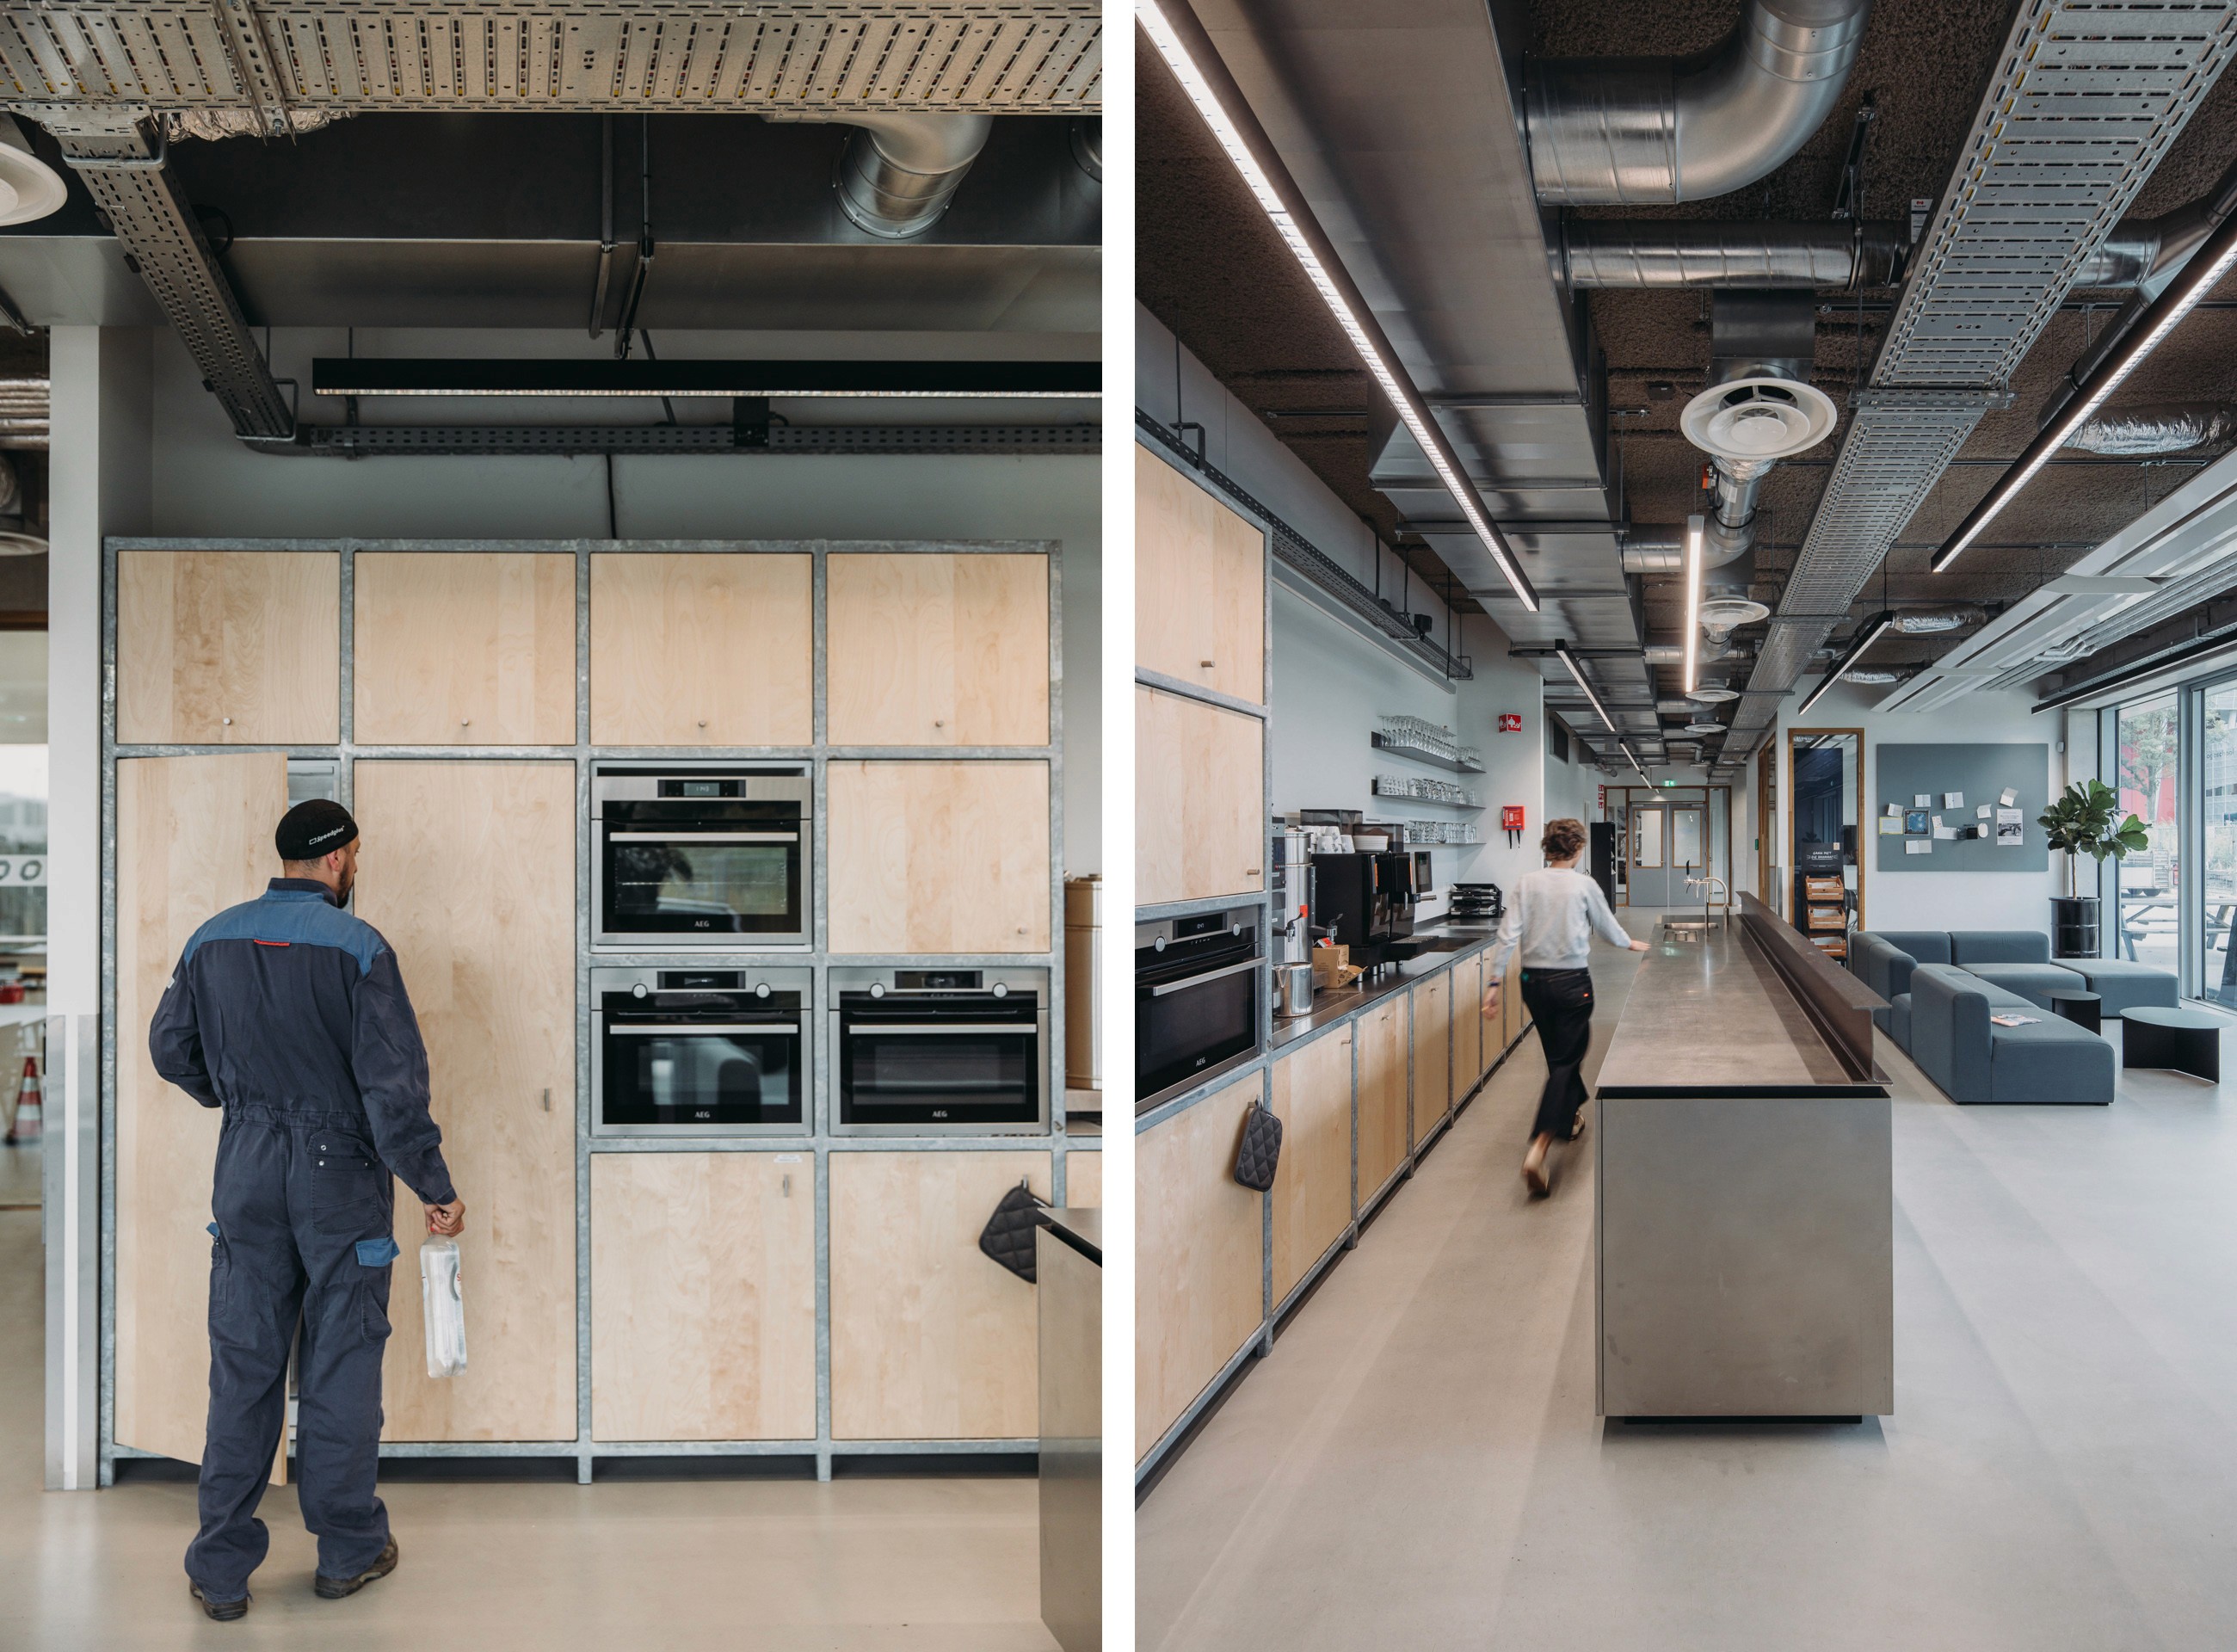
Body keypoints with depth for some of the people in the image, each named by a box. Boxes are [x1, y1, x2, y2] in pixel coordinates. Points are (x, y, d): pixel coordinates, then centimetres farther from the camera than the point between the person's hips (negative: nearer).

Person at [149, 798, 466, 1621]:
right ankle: (348, 1550, 20)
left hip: (247, 1176, 4)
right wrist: (434, 1187, -9)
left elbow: (171, 1048, 14)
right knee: (342, 1362, 8)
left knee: (242, 1366, 10)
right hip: (340, 1178, -4)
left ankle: (221, 1568, 15)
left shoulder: (212, 940, 2)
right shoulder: (356, 946, -13)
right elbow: (394, 1082, -16)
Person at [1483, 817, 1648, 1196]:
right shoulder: (1584, 885, -7)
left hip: (1533, 981, 4)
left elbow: (1509, 934, -7)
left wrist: (1495, 982, -4)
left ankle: (1569, 1116, 46)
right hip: (1571, 982, -4)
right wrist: (1631, 943, 29)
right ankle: (1539, 1148, -17)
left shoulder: (1528, 883, -1)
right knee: (1566, 1061, -2)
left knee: (1558, 1053, 24)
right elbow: (1608, 928, 8)